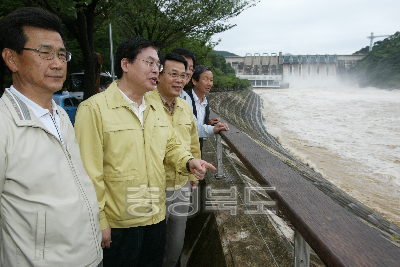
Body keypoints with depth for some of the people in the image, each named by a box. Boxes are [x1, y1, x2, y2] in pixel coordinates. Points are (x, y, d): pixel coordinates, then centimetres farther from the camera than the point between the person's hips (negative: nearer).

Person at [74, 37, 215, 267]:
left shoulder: (156, 108, 9)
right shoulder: (94, 108, -15)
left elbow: (172, 145, 17)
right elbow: (90, 172, -17)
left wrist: (189, 162, -4)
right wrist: (99, 222, -15)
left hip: (157, 217, 7)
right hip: (119, 224, -6)